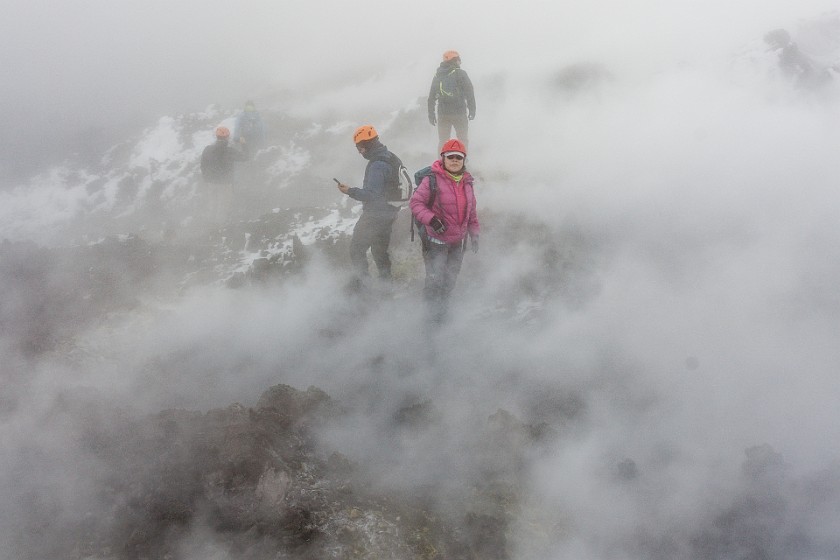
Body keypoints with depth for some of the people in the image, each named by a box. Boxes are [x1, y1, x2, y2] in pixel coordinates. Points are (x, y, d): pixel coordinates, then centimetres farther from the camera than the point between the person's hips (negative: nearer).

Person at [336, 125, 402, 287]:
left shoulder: (377, 166, -24)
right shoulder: (392, 158, 6)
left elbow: (372, 194, -29)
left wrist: (350, 191, -22)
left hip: (374, 216, -9)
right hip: (389, 213, 9)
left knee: (357, 248, 2)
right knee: (380, 250, 21)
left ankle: (363, 280, 1)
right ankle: (386, 282, 29)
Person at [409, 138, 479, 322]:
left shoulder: (467, 182, 5)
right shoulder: (432, 180, -15)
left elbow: (471, 211, 15)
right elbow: (415, 202, -15)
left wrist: (474, 234, 13)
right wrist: (431, 219, -27)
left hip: (458, 241, 6)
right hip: (436, 240, -6)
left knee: (450, 281, 19)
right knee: (435, 280, -5)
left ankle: (442, 309, 38)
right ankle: (432, 311, 17)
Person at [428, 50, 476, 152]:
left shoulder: (437, 75, 11)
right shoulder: (460, 74, -4)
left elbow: (431, 97, 12)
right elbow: (469, 93, -7)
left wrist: (431, 114, 17)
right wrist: (472, 110, 0)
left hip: (442, 114, 4)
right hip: (459, 113, -4)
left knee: (442, 141, 11)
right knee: (463, 140, 6)